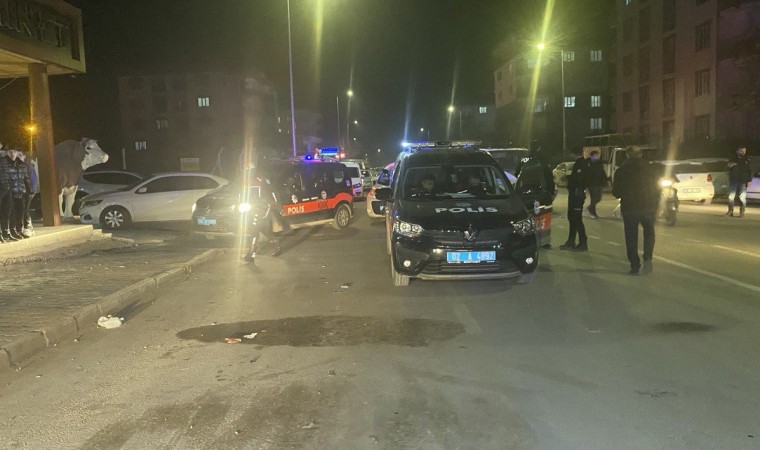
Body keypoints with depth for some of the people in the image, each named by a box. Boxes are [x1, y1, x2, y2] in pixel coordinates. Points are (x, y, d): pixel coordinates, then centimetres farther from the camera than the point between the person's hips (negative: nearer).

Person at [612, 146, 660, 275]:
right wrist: (655, 207, 13)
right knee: (649, 232, 18)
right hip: (648, 207, 1)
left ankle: (634, 266, 6)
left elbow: (616, 193, 0)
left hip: (629, 209, -1)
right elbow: (657, 190, 5)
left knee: (631, 238, 8)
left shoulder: (621, 171, -2)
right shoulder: (649, 168, 3)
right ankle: (647, 257, -4)